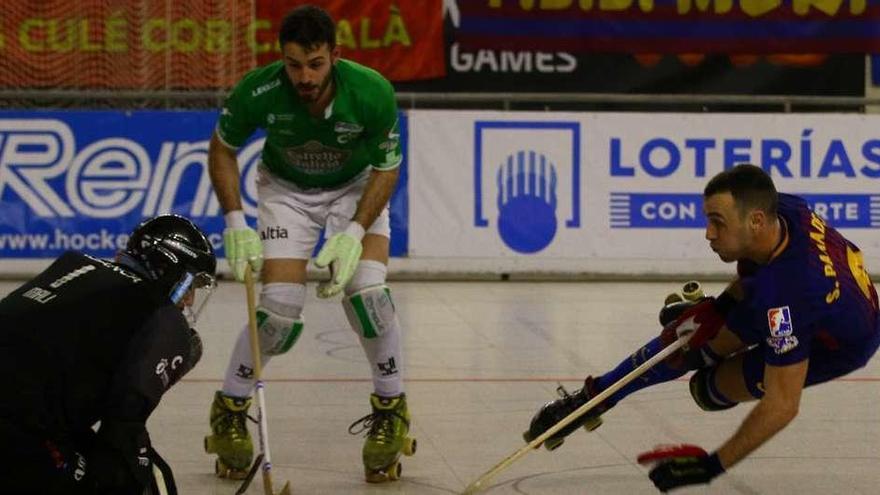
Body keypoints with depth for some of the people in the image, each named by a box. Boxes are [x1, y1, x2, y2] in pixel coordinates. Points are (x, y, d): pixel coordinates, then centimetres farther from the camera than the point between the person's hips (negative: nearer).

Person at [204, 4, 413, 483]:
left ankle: (391, 409, 0)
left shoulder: (372, 92, -31)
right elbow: (222, 148, -9)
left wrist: (354, 233, -26)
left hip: (356, 187, 0)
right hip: (285, 188, 0)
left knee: (365, 290, -21)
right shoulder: (258, 91, -30)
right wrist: (235, 222, -17)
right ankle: (229, 409, 12)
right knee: (280, 309, -13)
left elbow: (386, 168, -15)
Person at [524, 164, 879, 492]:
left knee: (713, 388, -2)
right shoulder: (779, 207, -26)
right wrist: (722, 304, -3)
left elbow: (782, 405, -41)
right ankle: (591, 399, 23)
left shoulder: (785, 296, -46)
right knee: (687, 338, 1)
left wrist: (712, 466, -37)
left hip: (837, 348, -6)